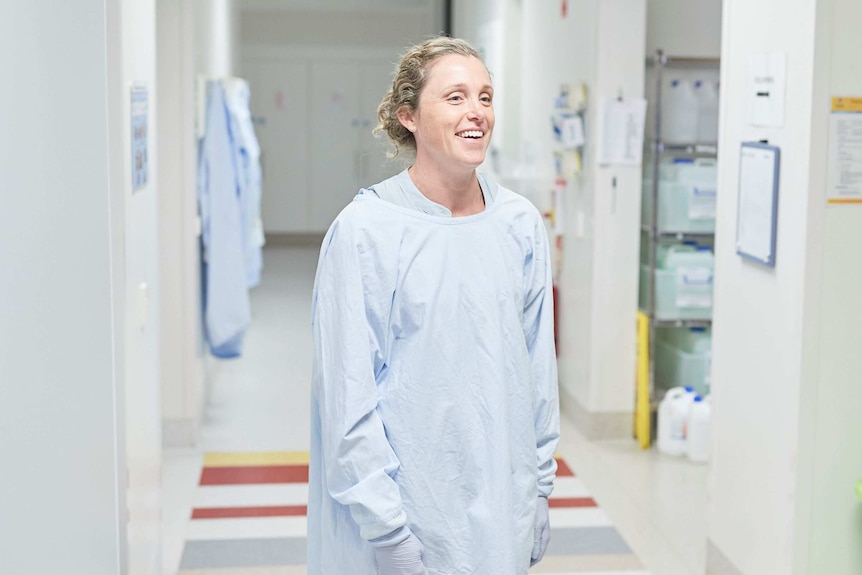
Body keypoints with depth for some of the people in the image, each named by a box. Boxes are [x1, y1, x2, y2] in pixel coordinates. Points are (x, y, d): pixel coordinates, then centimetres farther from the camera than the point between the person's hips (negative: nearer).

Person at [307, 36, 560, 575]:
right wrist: (387, 530, -14)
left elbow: (539, 370, 8)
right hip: (408, 511, -4)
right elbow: (349, 394, -13)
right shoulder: (365, 230, -13)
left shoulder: (521, 223, 2)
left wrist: (540, 490, 8)